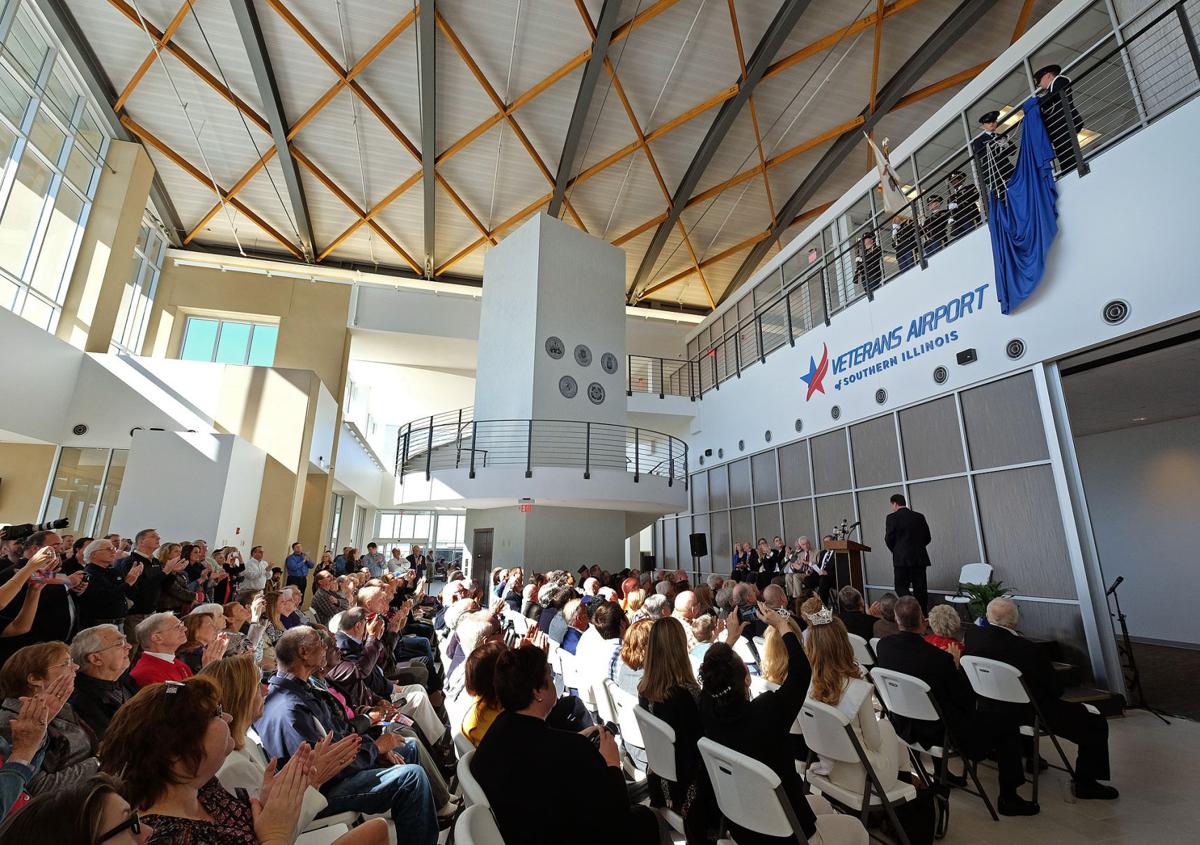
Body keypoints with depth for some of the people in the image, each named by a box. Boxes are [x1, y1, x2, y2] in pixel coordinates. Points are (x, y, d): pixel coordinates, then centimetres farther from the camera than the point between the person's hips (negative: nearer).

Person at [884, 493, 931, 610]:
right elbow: (927, 538, 11)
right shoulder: (920, 516, 9)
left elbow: (889, 539, -8)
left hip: (902, 559, -5)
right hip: (920, 558, 5)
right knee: (920, 589, 10)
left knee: (901, 587, 1)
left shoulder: (892, 517, -6)